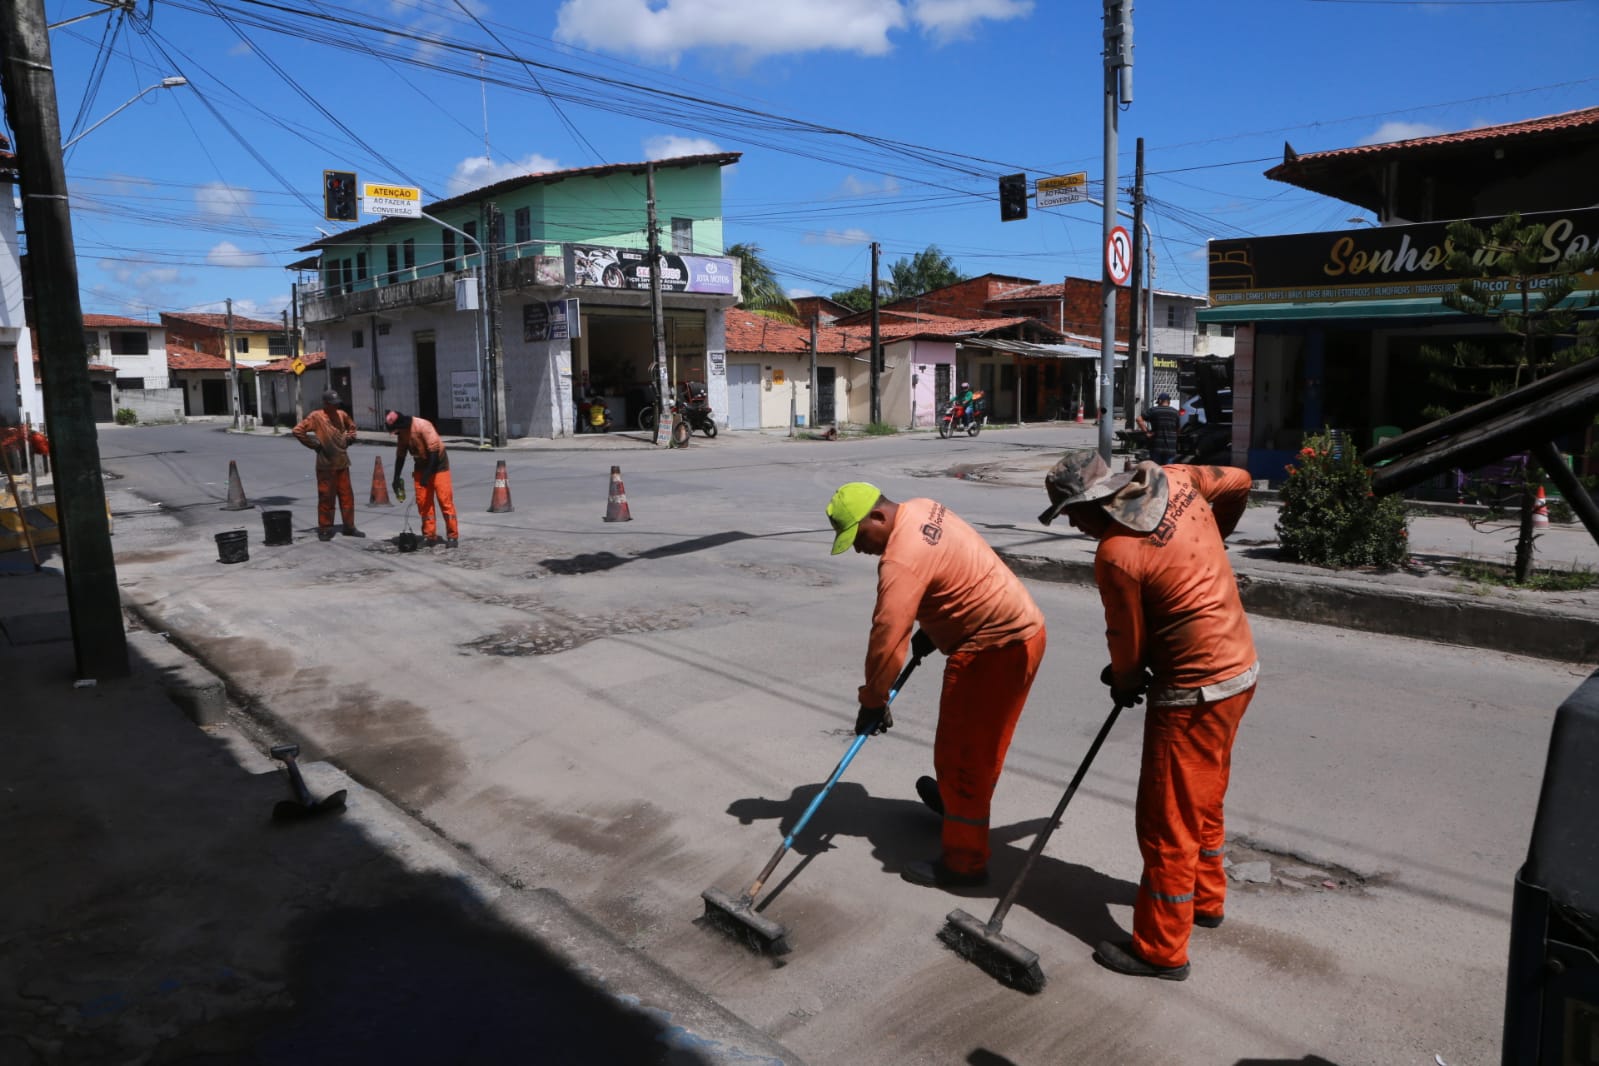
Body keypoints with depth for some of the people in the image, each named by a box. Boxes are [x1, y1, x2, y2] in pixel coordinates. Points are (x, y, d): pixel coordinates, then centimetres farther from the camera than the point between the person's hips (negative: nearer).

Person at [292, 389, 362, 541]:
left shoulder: (342, 414, 8)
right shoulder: (316, 416, -9)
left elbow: (351, 426, 28)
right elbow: (297, 431, -12)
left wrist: (349, 439, 12)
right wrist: (313, 444, -10)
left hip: (342, 462, 5)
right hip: (326, 464, -5)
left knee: (347, 495, 9)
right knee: (326, 497, 0)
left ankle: (349, 527, 17)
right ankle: (324, 529, 8)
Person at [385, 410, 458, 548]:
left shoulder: (423, 426, -24)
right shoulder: (401, 433, -1)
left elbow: (434, 451, -24)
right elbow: (400, 456, 8)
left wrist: (427, 474, -25)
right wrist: (396, 478, 3)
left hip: (437, 463, -7)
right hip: (421, 465, 7)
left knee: (445, 500, -10)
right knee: (423, 502, 2)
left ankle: (453, 536, -7)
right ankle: (430, 536, 9)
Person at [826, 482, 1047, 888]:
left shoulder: (901, 560, -25)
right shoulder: (920, 509, 5)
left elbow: (886, 638, -25)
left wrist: (873, 701, -14)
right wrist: (927, 630, 21)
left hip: (998, 648, -10)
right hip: (1017, 625, 10)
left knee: (965, 751, -3)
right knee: (967, 739, 27)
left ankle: (964, 862, 6)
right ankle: (953, 797, 48)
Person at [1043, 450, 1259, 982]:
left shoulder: (1116, 555, -24)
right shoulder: (1172, 480, -2)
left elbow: (1129, 640, -12)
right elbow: (1239, 482, 17)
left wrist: (1124, 683, 9)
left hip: (1194, 691, -10)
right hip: (1241, 665, 10)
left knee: (1167, 819, 2)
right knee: (1203, 798, 25)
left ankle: (1161, 949, 14)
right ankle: (1205, 899, 43)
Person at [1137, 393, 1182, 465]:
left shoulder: (1153, 410, -1)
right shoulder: (1175, 412, 7)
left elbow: (1139, 419, -11)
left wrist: (1146, 432, -8)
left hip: (1156, 447, -2)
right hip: (1171, 448, 2)